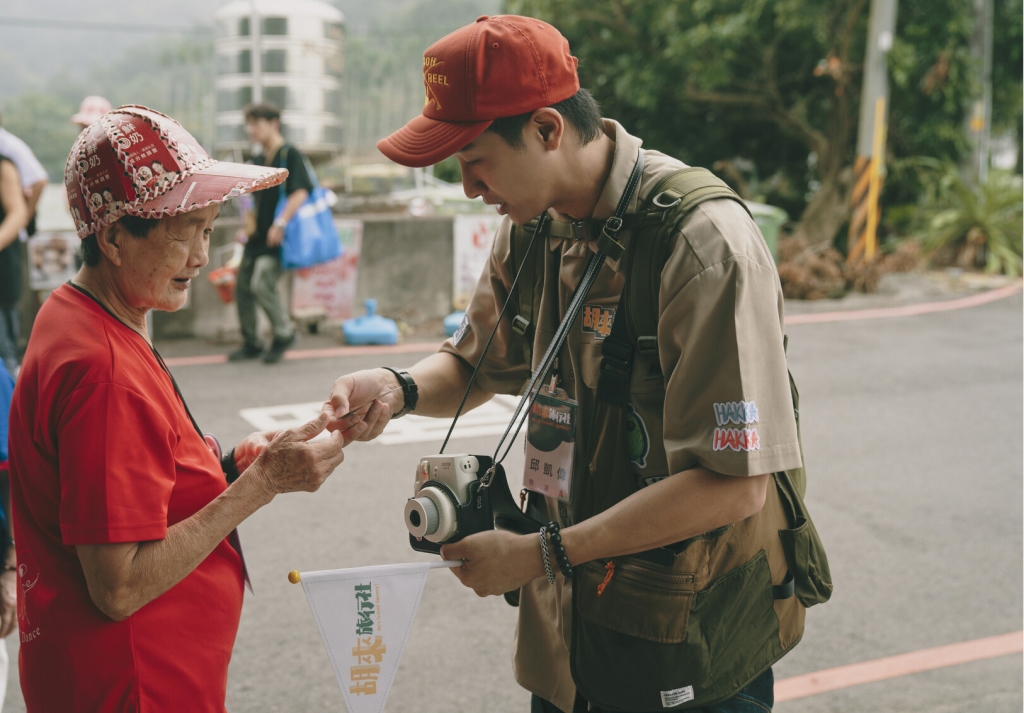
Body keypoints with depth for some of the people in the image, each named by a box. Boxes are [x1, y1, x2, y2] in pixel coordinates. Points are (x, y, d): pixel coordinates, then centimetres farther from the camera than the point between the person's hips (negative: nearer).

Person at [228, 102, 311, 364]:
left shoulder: (290, 154, -8)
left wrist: (281, 222, -25)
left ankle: (284, 334, 0)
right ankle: (251, 343, 21)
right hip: (258, 235, 9)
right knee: (242, 288, 8)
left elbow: (300, 192, -18)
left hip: (278, 237, -8)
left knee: (262, 283, -20)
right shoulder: (259, 160, 16)